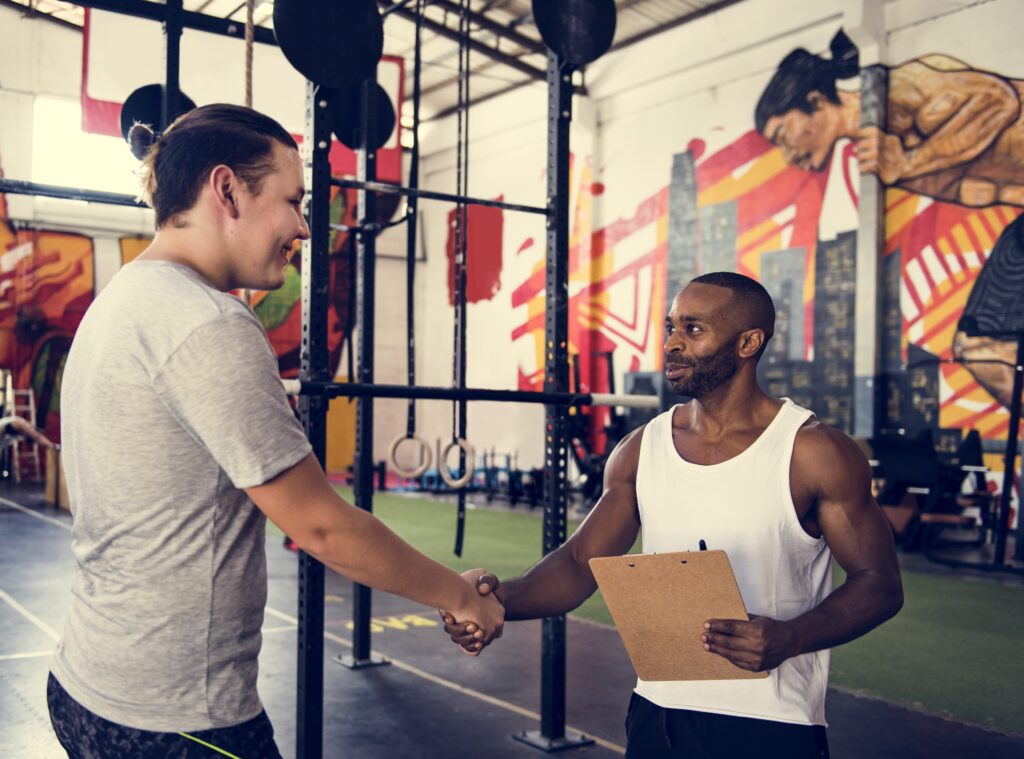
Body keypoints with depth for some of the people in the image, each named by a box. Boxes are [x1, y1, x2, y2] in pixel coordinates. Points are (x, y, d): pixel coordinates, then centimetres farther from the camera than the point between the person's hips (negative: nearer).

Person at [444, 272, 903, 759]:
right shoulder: (640, 451, 2)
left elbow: (879, 583, -8)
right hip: (657, 714, 4)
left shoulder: (813, 453, -10)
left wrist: (786, 638, -24)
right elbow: (580, 562, 2)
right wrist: (503, 597, -17)